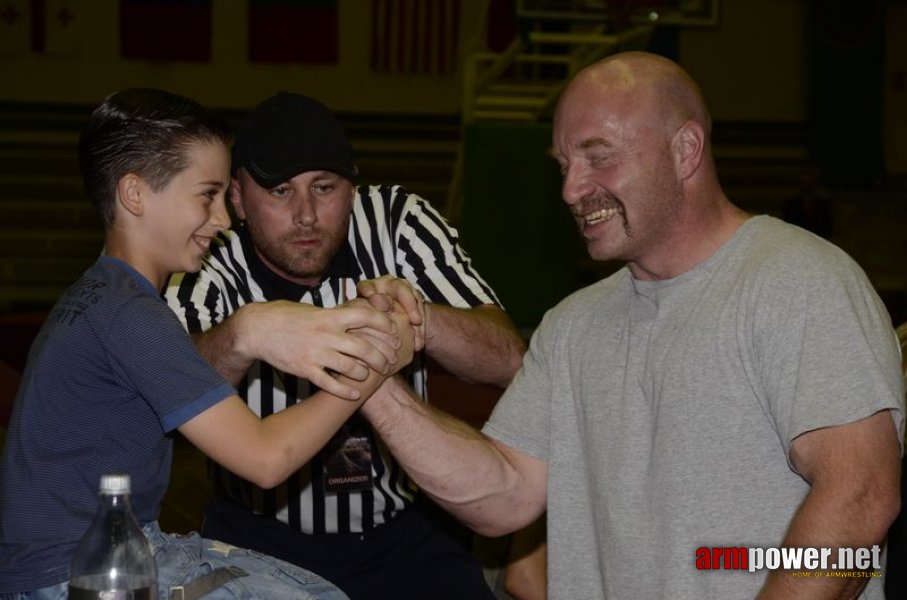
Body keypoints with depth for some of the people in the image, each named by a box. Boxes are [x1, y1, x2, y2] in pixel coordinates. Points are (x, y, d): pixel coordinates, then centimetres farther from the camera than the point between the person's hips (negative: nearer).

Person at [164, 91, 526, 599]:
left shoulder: (399, 224, -8)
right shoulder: (211, 270, -12)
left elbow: (509, 361, -15)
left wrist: (421, 319, -35)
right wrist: (244, 334, -50)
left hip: (403, 525, 2)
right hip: (261, 534, -1)